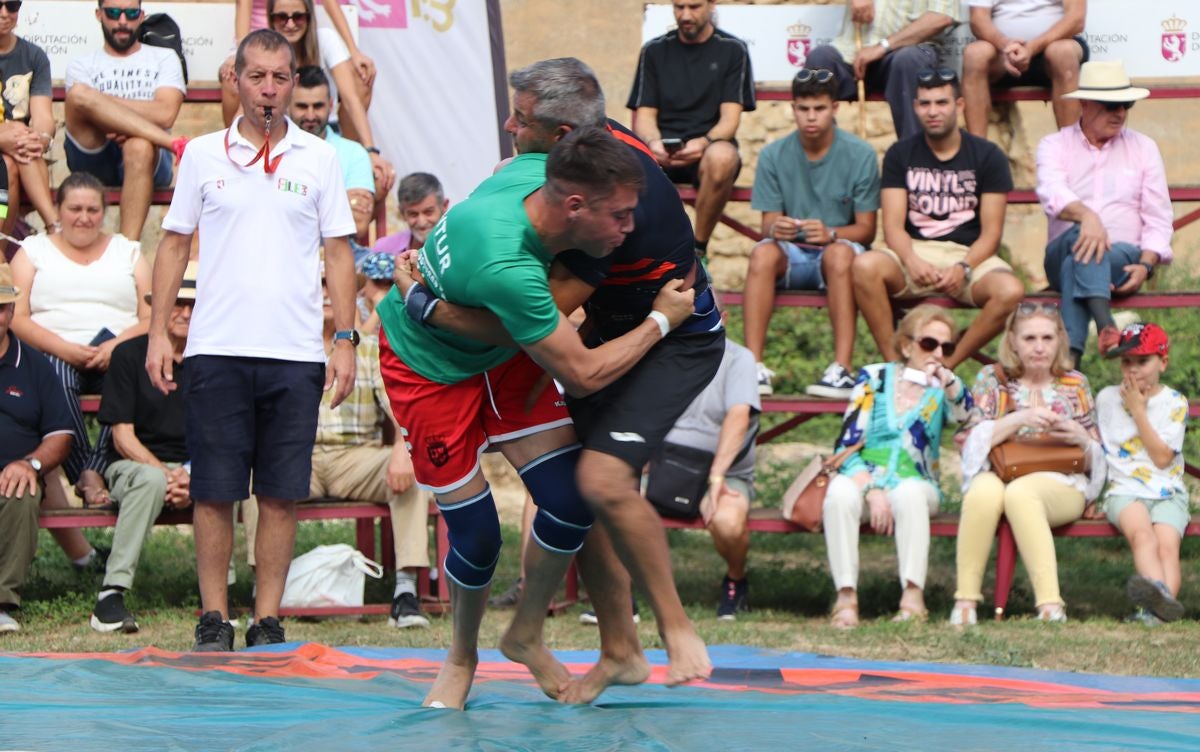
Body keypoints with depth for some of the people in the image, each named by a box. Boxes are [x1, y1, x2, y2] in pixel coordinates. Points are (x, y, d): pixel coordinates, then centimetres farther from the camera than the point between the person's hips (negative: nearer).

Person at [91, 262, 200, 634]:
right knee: (151, 480, -39)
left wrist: (191, 479, -17)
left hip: (196, 467, 2)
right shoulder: (130, 355, 0)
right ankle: (112, 594, -38)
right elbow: (123, 435, -4)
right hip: (133, 464, -2)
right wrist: (165, 474, -20)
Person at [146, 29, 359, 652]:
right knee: (214, 493, -1)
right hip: (217, 348, 0)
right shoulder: (203, 154, 7)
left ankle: (268, 622, 7)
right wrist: (157, 332, 3)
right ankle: (214, 619, 7)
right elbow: (174, 244, 11)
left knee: (281, 495, 1)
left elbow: (338, 252, 9)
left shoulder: (318, 158, 7)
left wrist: (345, 340, 2)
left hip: (296, 354, 0)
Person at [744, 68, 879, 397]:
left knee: (840, 252, -37)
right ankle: (754, 366, -37)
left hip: (839, 251, -2)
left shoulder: (860, 155, -5)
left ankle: (842, 368, -42)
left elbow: (866, 229, -5)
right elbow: (768, 223, -1)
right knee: (763, 252, -32)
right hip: (791, 257, 2)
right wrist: (775, 228, -27)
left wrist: (829, 234, -27)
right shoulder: (773, 155, 0)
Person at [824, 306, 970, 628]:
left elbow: (966, 417, -12)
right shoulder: (875, 377, 9)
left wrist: (948, 381, -30)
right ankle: (846, 596, -35)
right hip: (863, 479, 0)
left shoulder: (944, 389, 12)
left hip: (916, 483, 0)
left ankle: (913, 596, -38)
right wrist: (872, 491, -16)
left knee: (909, 493, -36)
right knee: (840, 492, -34)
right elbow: (847, 445, 0)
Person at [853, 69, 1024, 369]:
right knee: (865, 266, -33)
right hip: (915, 252, 1)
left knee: (1011, 291, -34)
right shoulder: (900, 154, 8)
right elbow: (893, 225, -1)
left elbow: (991, 232, -1)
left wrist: (963, 269, -20)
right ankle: (894, 363, -23)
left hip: (969, 255, -1)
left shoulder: (987, 156, 4)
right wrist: (912, 262, -23)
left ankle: (948, 364, -18)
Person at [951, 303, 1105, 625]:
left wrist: (1080, 437, -9)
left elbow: (1096, 460, 14)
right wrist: (1019, 419, -15)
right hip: (999, 474, 1)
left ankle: (1050, 603, -46)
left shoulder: (1075, 385, 16)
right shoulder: (991, 380, 13)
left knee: (1020, 493, -38)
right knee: (985, 490, -37)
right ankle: (965, 599, -34)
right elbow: (969, 439, -2)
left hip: (1061, 485, -1)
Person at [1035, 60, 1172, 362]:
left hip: (1124, 259, 1)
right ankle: (1106, 326, -62)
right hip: (1061, 256, -1)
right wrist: (1086, 215, -39)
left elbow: (1158, 219, 9)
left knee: (1077, 267, -35)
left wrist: (1146, 264, -12)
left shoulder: (1143, 148, 14)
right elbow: (1051, 191, -16)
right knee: (1081, 237, -37)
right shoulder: (1054, 145, 8)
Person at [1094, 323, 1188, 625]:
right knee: (1141, 531, -34)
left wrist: (1138, 411, -4)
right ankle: (1159, 593, -63)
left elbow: (1162, 458, -4)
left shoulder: (1174, 402, 6)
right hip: (1124, 490, 0)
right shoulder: (1106, 398, 15)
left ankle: (1158, 608, -54)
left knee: (1167, 543, -30)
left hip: (1167, 491, 0)